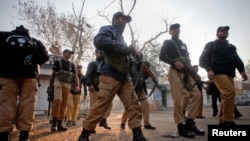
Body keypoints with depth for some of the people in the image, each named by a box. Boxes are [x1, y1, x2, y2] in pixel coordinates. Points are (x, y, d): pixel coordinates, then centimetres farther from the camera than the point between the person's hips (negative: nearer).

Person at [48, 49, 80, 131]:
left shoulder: (72, 65, 15)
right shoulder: (57, 62, 7)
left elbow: (75, 75, 11)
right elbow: (53, 74, 9)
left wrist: (77, 85, -4)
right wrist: (50, 85, 6)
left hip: (67, 85, 4)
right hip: (58, 82, -4)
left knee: (64, 103, 1)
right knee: (58, 99, -25)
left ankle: (59, 124, 6)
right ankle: (54, 122, -15)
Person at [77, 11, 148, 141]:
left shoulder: (120, 37, 31)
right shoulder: (108, 30, 5)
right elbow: (99, 41, -19)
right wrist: (126, 49, -15)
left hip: (124, 76, 8)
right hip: (110, 75, -8)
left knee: (133, 105, -1)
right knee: (101, 105, -10)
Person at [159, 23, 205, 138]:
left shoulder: (183, 44, 28)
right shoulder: (167, 43, 9)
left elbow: (187, 58, 26)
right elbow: (162, 56, -6)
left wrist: (192, 69, 8)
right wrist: (174, 62, -19)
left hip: (186, 72, 7)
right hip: (175, 72, -7)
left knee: (196, 95, -1)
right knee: (178, 100, -11)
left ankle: (189, 122, 8)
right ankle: (181, 126, -2)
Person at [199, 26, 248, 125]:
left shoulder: (232, 47, 27)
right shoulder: (211, 45, 9)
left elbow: (237, 60, 19)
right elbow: (203, 59, -2)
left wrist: (242, 70, 1)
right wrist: (209, 70, -18)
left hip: (229, 74, 7)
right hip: (218, 73, -7)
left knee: (225, 97, 3)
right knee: (230, 92, -25)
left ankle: (222, 121, 10)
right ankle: (228, 120, -18)